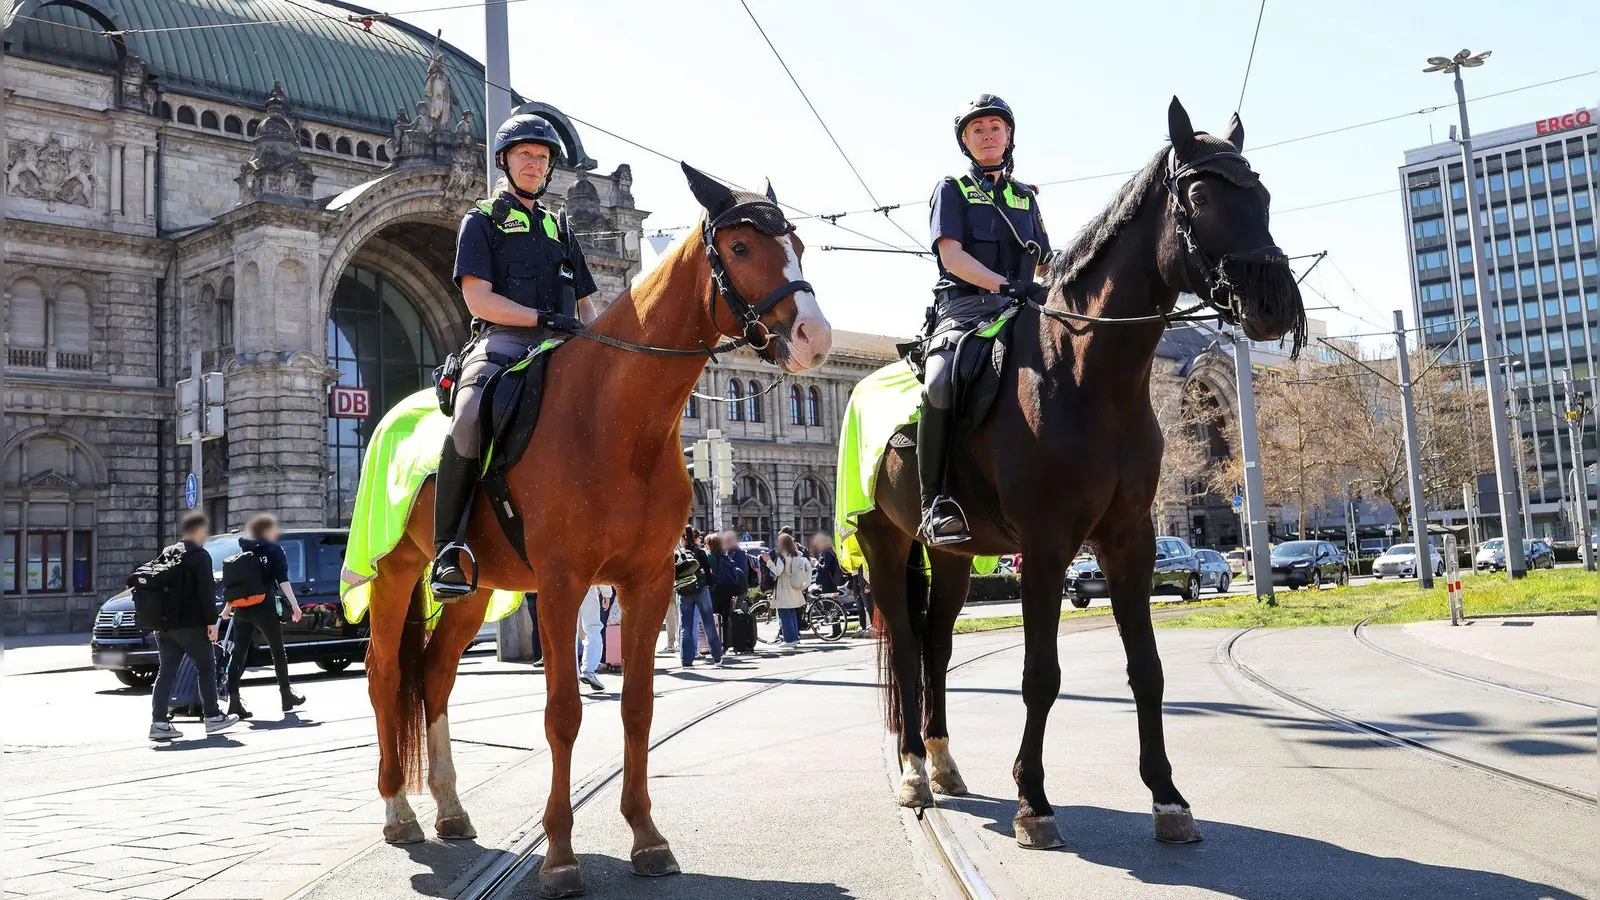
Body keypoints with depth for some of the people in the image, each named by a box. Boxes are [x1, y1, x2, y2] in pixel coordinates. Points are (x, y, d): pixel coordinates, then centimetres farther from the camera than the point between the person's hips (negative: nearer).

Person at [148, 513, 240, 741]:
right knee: (206, 667, 5)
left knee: (166, 671, 5)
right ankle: (212, 717, 8)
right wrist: (212, 621, -15)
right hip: (191, 623, -7)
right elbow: (206, 592, -16)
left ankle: (158, 722, 0)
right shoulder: (200, 556, -8)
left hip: (165, 624, 7)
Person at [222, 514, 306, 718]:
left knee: (239, 653, 0)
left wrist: (228, 606, 28)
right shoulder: (274, 549, 0)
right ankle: (286, 696, 17)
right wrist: (294, 604, -14)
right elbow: (282, 579, -10)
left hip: (241, 608, 5)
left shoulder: (243, 551, 16)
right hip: (264, 607, -5)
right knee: (278, 650, 9)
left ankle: (234, 700, -8)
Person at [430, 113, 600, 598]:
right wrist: (543, 317, -13)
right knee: (469, 421, -34)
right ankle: (449, 550, -27)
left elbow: (584, 303, 27)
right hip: (502, 342, -5)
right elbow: (479, 300, -2)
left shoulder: (558, 227, 28)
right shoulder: (482, 220, 13)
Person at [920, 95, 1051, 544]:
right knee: (940, 384, -35)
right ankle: (937, 503, -29)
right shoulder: (953, 189, 13)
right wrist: (1003, 283, -19)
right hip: (965, 305, -5)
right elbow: (952, 254, -3)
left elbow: (1046, 264, 25)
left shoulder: (1026, 197, 26)